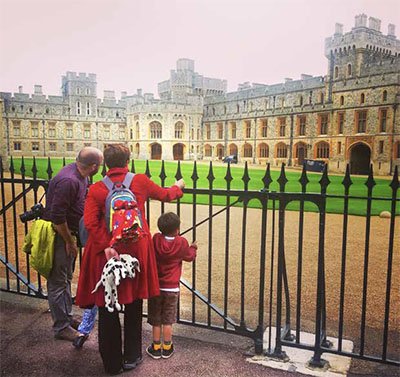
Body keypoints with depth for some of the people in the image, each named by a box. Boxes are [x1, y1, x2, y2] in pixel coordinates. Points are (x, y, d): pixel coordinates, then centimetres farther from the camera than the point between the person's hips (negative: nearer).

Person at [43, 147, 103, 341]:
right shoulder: (68, 181, -28)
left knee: (66, 279, 20)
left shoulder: (80, 175, 1)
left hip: (68, 233, 10)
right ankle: (61, 327, 18)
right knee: (58, 282, 4)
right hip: (58, 236, -10)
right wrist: (70, 241, -16)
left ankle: (68, 318, 36)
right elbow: (57, 217, -26)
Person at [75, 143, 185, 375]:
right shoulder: (140, 181, -3)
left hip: (106, 252, 0)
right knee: (133, 307, 18)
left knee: (107, 308, 14)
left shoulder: (96, 189, -5)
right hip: (136, 251, 1)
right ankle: (132, 358, 32)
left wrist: (106, 247, -16)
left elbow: (90, 222, -16)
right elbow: (165, 195, 12)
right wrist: (178, 187, 31)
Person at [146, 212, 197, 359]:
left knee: (156, 320, 13)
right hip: (172, 288, -1)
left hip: (155, 286, 1)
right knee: (168, 320, 12)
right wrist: (193, 248, 23)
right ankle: (167, 348, 22)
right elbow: (189, 256, 3)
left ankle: (156, 348, 22)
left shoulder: (156, 239, -11)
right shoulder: (181, 242, -14)